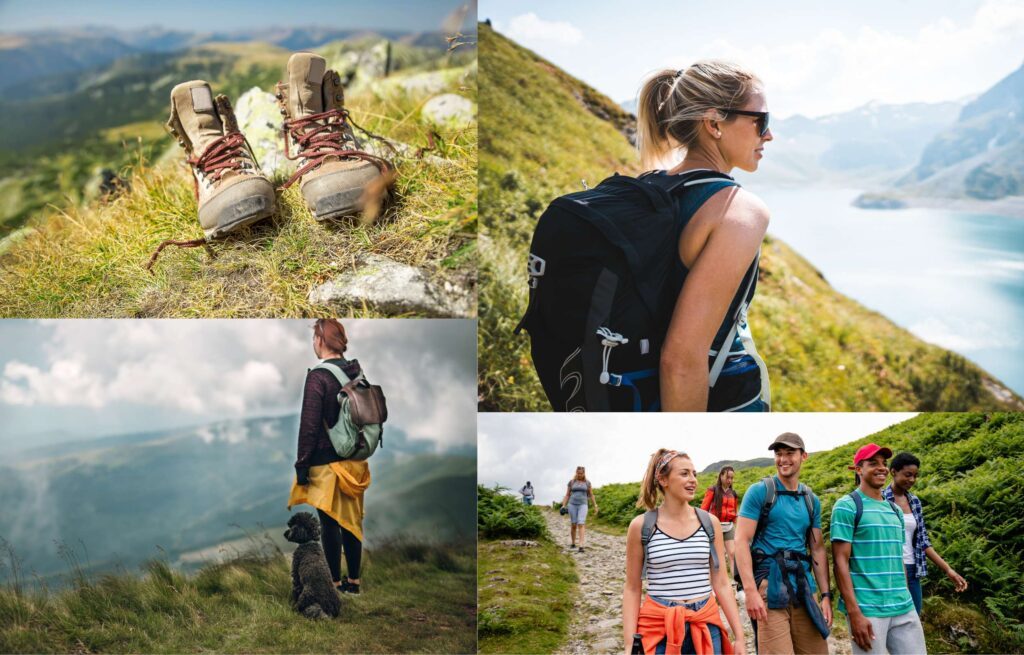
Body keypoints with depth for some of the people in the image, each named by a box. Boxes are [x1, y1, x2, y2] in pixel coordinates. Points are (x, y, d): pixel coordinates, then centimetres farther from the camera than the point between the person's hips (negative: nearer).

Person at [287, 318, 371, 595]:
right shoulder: (356, 372, 4)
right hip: (355, 460, 6)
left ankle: (336, 583, 12)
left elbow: (309, 426, -17)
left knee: (329, 523, 4)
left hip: (327, 464, -6)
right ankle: (353, 580, 23)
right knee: (351, 521, 14)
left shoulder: (318, 376, -16)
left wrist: (301, 465, -10)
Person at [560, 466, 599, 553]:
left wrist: (595, 506, 9)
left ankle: (581, 546, -21)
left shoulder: (587, 482, 4)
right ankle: (573, 543, 26)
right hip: (572, 504, 1)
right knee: (573, 525, 5)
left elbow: (591, 495, 10)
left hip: (583, 505, -1)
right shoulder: (571, 482, 4)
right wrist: (563, 506, -3)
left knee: (581, 524, -15)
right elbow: (567, 495, 6)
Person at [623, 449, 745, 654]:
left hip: (706, 628, 2)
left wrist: (739, 636, 4)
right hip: (659, 629, -2)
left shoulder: (710, 522, 2)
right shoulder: (641, 526, -4)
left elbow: (721, 584, 7)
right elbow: (632, 589, 0)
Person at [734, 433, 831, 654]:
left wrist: (826, 595, 8)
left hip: (803, 587, 5)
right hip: (769, 585, -5)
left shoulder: (811, 500, 14)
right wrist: (750, 591, -17)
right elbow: (742, 541, -8)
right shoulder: (759, 491, -2)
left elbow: (818, 549, 16)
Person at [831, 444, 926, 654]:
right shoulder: (847, 506, -6)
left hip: (904, 608, 6)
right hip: (867, 609, -6)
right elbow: (840, 561, -11)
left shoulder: (895, 510, 16)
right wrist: (854, 612, -17)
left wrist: (906, 600, 17)